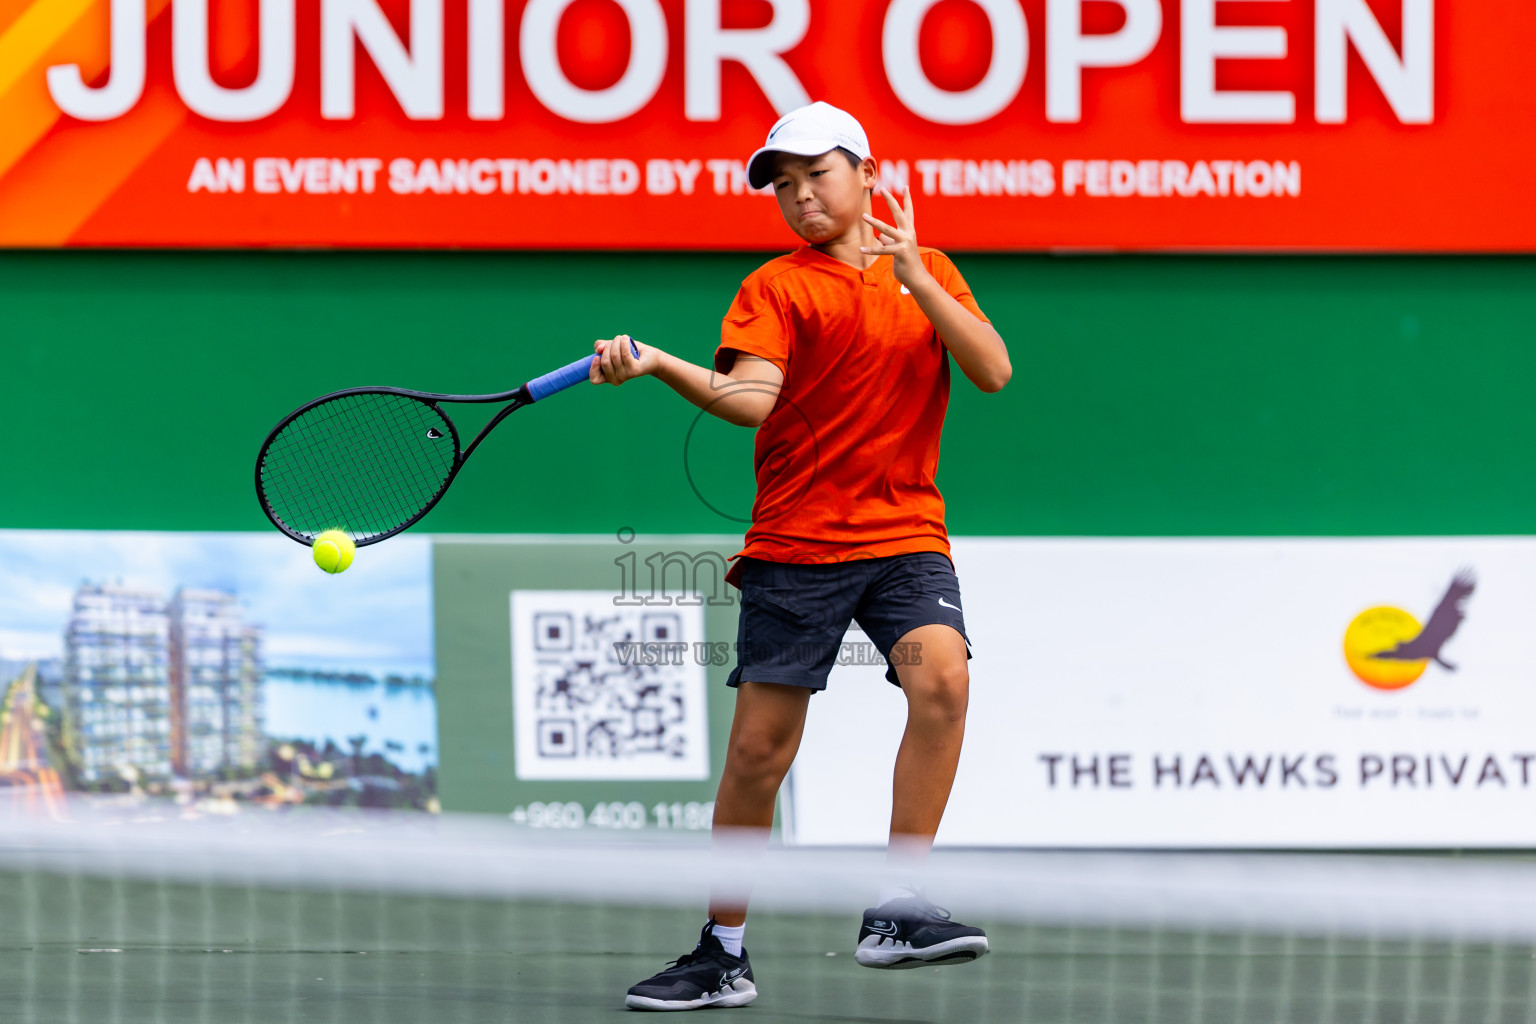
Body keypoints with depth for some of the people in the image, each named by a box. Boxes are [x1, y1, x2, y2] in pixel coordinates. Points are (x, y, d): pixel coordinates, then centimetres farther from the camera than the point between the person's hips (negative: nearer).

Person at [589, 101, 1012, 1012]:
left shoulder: (930, 273, 12)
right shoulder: (777, 288, 3)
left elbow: (993, 371, -2)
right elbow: (750, 398, -13)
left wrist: (914, 277, -11)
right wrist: (658, 365, -30)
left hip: (906, 534, 1)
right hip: (795, 544, -1)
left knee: (942, 675, -27)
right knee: (758, 750, -1)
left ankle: (898, 912, -24)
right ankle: (723, 955, 15)